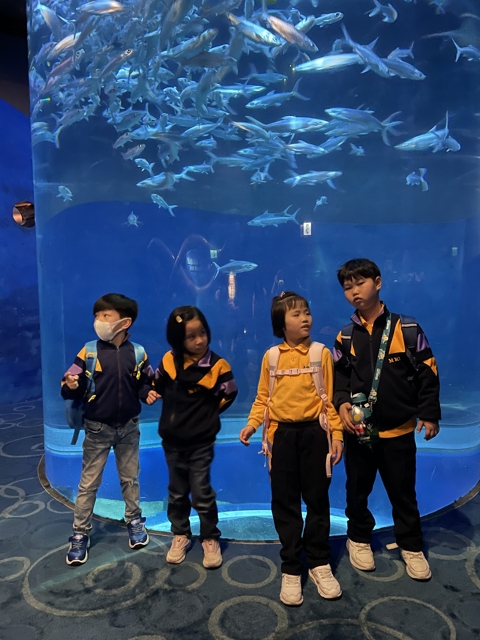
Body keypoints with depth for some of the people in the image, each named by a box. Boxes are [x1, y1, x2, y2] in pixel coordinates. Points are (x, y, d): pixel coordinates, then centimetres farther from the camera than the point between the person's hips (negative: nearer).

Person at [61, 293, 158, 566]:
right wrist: (71, 386, -33)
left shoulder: (137, 353, -8)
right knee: (88, 483, 10)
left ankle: (135, 521, 38)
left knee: (130, 477, 18)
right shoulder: (89, 352, -11)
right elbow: (74, 388, -11)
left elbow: (147, 383, 5)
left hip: (129, 427, 1)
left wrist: (149, 394, -16)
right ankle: (80, 533, 26)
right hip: (98, 428, -1)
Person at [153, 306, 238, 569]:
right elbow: (158, 386, 11)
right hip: (172, 439, 4)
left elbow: (228, 396, -3)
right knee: (177, 492, 17)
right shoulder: (169, 360, -7)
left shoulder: (217, 365, -17)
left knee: (202, 493, 5)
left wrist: (205, 413, 3)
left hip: (201, 442, -3)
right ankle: (180, 535, 35)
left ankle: (210, 539, 24)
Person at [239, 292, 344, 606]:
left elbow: (331, 397, -1)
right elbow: (263, 397, 4)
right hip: (281, 434, 1)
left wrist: (337, 434, -4)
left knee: (317, 500, 11)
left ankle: (320, 563, 29)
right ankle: (291, 569, 23)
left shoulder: (322, 353, -1)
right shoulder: (271, 356, 1)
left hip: (314, 432, -1)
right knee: (285, 503, 9)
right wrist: (252, 424, -9)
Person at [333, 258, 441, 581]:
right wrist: (342, 403, -14)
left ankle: (411, 546, 35)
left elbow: (426, 373, -3)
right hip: (359, 430, 2)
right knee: (358, 489, 15)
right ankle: (359, 538, 38)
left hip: (399, 430, -2)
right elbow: (339, 376, 4)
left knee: (403, 492, 13)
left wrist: (429, 415, -4)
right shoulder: (346, 337, 1)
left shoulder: (407, 328, -6)